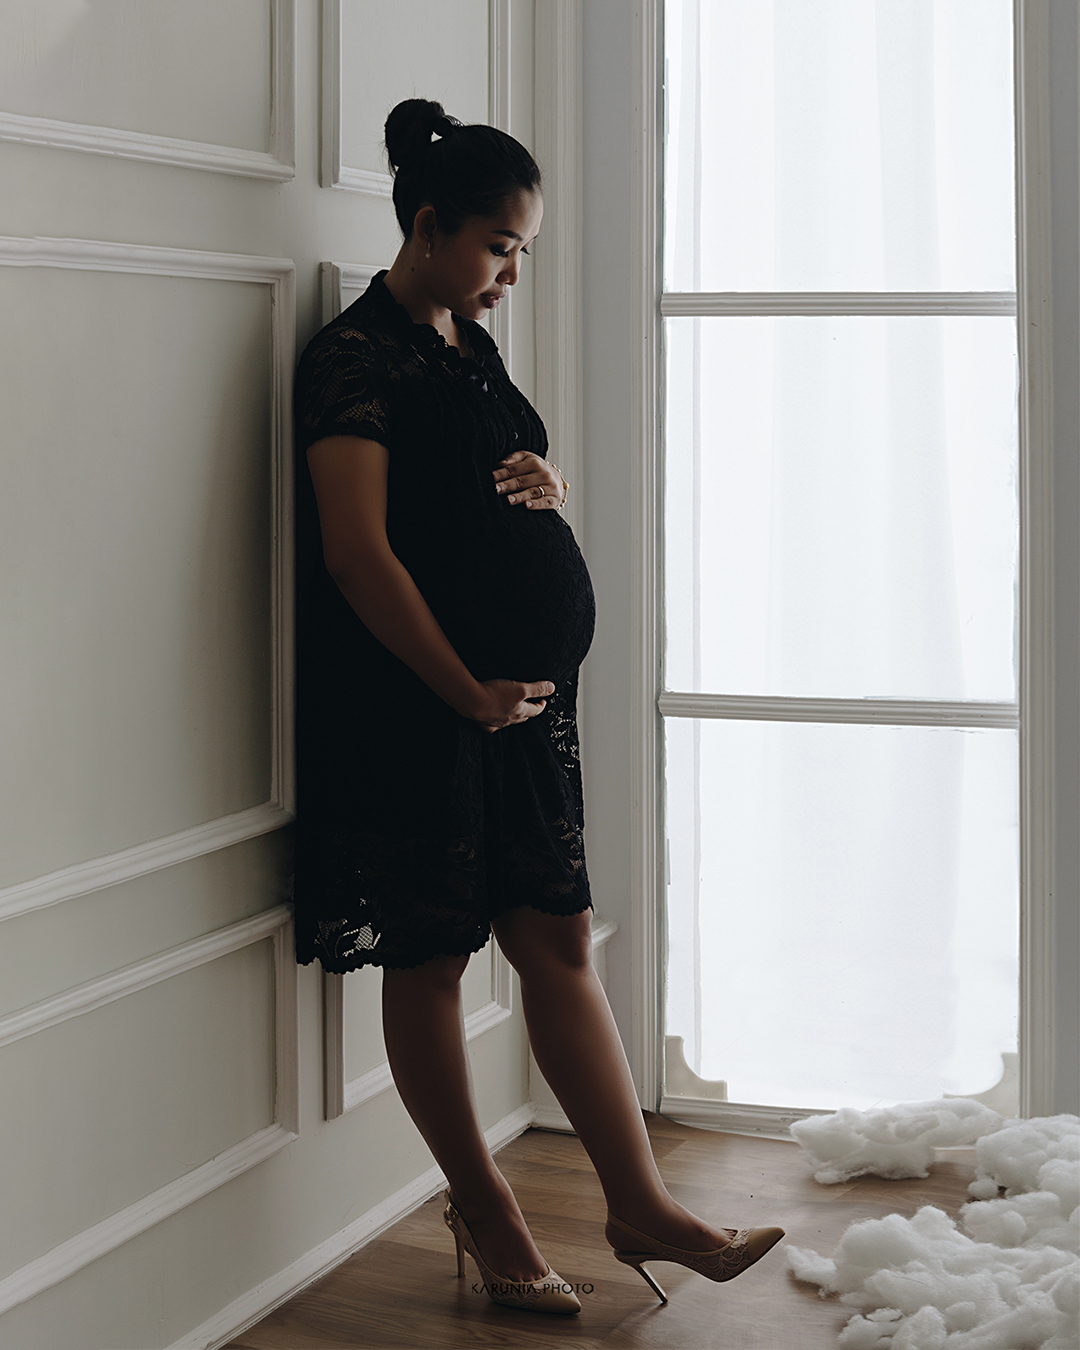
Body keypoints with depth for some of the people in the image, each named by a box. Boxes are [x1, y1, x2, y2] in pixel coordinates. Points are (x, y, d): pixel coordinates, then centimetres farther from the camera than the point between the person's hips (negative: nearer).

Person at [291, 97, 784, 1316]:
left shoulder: (471, 350, 15)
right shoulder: (357, 355, -11)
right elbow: (359, 553, -18)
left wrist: (543, 489, 2)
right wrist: (467, 692, -15)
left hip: (522, 695, 8)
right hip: (413, 711, -8)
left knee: (559, 941, 8)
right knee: (430, 957, 5)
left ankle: (639, 1205, 12)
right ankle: (480, 1207, 18)